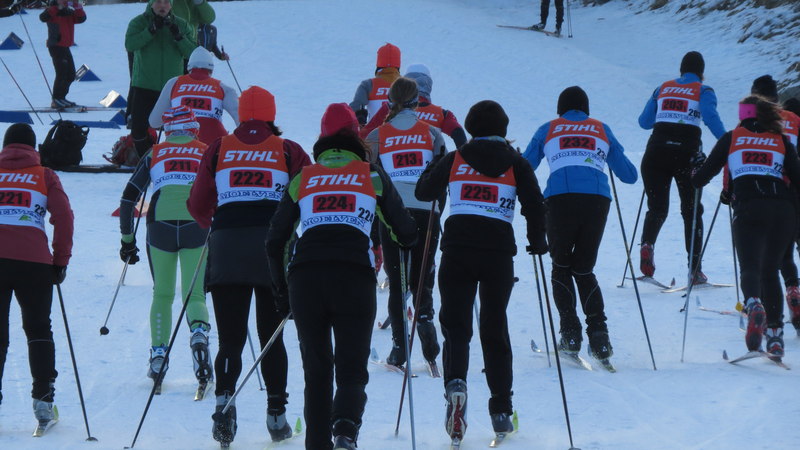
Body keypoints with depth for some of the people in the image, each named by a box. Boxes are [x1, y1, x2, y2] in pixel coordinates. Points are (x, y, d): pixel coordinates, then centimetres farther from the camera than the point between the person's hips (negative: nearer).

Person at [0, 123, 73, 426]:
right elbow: (63, 215, 2)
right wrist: (61, 260, 7)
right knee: (38, 330, 15)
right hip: (34, 261, 0)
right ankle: (43, 398, 5)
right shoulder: (45, 176, 13)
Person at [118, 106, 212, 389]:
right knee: (194, 295, 5)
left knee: (162, 295, 19)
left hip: (160, 227, 1)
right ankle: (199, 331, -26)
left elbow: (128, 199, 14)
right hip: (197, 227, -1)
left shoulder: (155, 154, 17)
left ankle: (158, 354, 9)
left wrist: (127, 239, 20)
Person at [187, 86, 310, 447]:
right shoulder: (288, 151, 7)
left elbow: (198, 206, 9)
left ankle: (224, 400, -21)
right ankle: (276, 414, 8)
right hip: (274, 249, 0)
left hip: (226, 249, 0)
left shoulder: (219, 150, 10)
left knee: (231, 339, 2)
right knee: (271, 337, 12)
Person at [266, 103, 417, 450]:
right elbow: (406, 233, 17)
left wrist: (281, 290, 29)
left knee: (316, 372, 14)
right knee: (352, 370, 1)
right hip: (355, 275, -1)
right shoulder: (372, 176, 15)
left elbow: (274, 242, 17)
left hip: (305, 277, 1)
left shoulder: (302, 180, 18)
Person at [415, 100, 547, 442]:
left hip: (457, 248, 0)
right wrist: (537, 241, 16)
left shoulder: (455, 159, 9)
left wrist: (436, 167, 35)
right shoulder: (515, 162, 7)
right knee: (495, 327, 13)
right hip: (499, 250, 0)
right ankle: (501, 410, 12)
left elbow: (424, 192, 14)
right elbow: (534, 205, 0)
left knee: (455, 324, 1)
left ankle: (455, 382, -30)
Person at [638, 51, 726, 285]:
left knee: (657, 208, 9)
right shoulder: (703, 91, 6)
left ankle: (647, 243, -24)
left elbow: (644, 121, 19)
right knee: (691, 210, 11)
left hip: (657, 151, 2)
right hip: (687, 150, -2)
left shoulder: (663, 88, 16)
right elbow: (710, 116, -14)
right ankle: (695, 269, 7)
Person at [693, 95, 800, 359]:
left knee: (750, 267, -10)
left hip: (748, 208, -2)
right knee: (770, 271, 16)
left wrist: (693, 181, 40)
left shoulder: (732, 138, 16)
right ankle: (775, 333, 6)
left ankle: (754, 305, -44)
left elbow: (706, 172, 18)